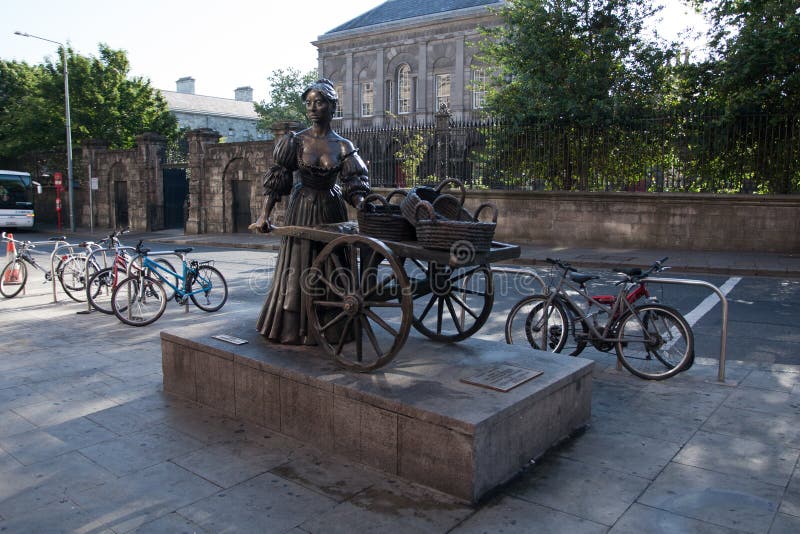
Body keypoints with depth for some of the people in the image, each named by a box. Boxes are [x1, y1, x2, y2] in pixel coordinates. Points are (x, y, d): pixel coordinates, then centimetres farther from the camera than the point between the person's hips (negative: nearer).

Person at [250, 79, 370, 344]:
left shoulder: (344, 147, -1)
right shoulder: (296, 141, -3)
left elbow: (355, 184, -7)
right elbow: (276, 180, -6)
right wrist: (264, 215, -16)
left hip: (331, 211, 1)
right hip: (301, 210, -1)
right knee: (299, 268, 6)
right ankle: (294, 329, 20)